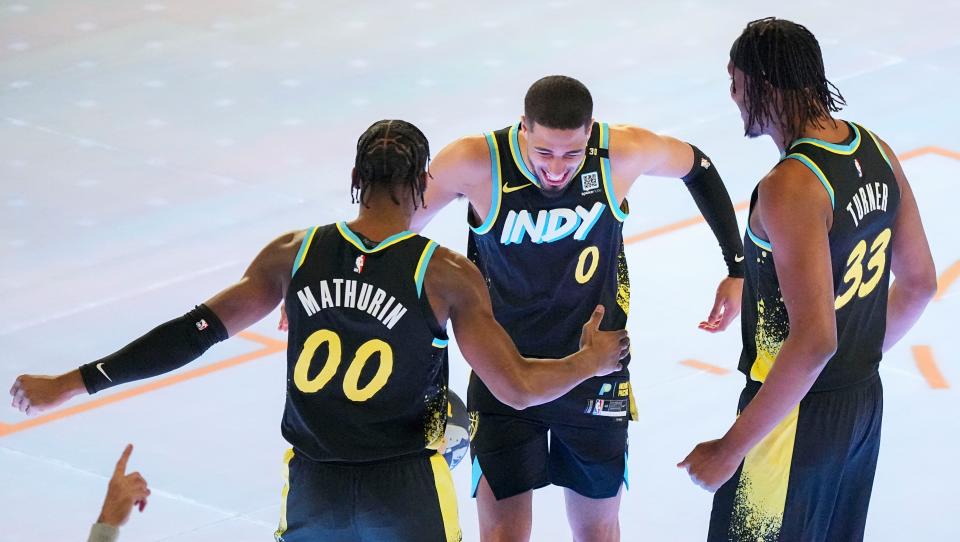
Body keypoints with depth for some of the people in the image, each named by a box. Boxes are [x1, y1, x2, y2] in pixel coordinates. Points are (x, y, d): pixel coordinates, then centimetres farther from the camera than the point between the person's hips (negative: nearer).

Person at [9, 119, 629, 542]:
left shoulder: (294, 255, -4)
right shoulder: (446, 275, -11)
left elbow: (193, 334, -5)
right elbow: (518, 388, -12)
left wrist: (71, 383, 1)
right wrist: (589, 361, 8)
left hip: (312, 489, 2)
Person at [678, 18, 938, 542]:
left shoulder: (790, 187, -26)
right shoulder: (875, 152, -1)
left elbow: (813, 341, -31)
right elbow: (919, 283, 11)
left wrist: (731, 448, -26)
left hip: (796, 418, -8)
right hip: (864, 402, 9)